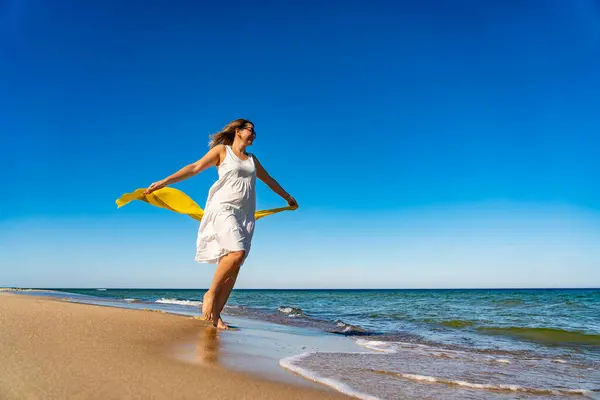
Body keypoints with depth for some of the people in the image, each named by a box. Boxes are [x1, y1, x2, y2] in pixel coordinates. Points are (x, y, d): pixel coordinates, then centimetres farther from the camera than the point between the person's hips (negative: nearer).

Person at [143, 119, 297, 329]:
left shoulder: (252, 159, 23)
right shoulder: (222, 150, 7)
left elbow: (269, 180, 36)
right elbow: (195, 167, 0)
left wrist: (288, 197, 47)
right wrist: (164, 182, -9)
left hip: (245, 215, 6)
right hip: (223, 208, -6)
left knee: (234, 266, -4)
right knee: (236, 253, -27)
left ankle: (216, 313, 0)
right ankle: (210, 294, -9)